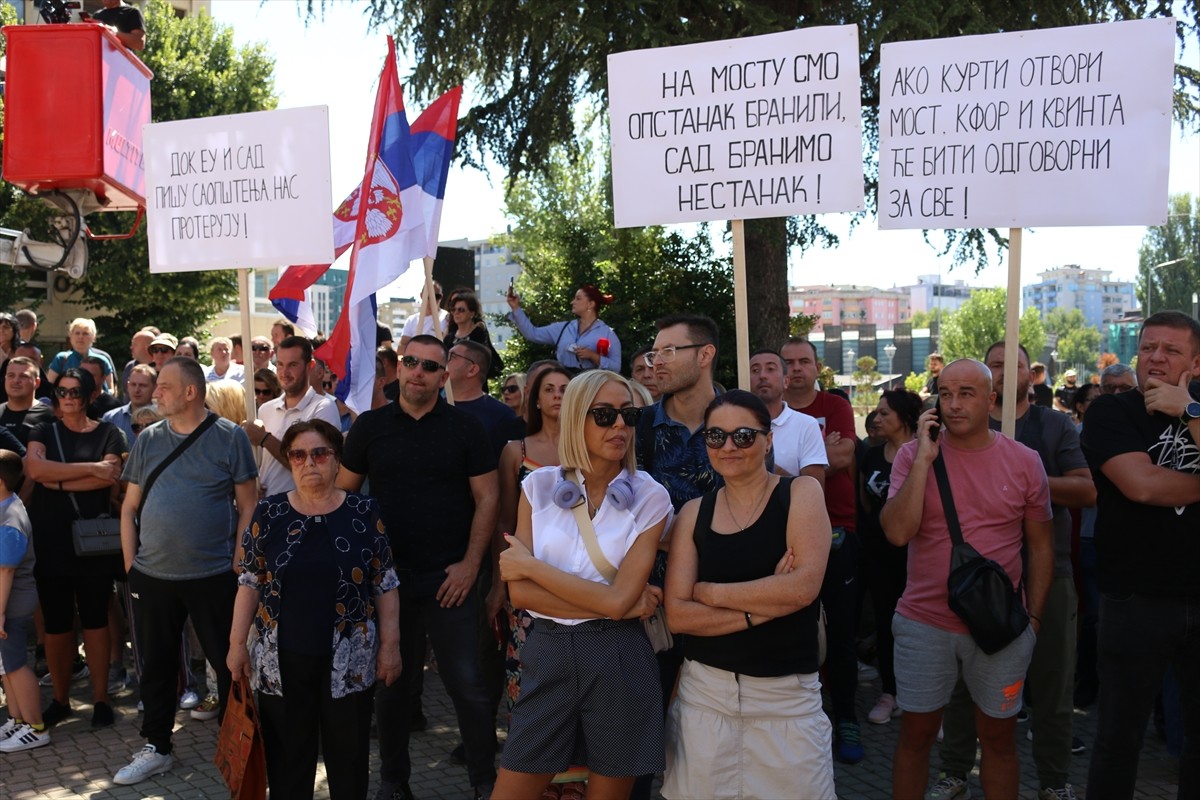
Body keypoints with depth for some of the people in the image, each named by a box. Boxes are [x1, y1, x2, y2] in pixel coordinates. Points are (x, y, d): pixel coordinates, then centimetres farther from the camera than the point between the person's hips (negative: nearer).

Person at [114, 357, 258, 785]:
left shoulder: (229, 437, -4)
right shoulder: (148, 439, 6)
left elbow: (248, 506, -3)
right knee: (156, 665, 14)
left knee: (228, 663, 7)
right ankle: (156, 747, 30)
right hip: (152, 575, 4)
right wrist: (131, 564, 4)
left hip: (214, 576, -3)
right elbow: (130, 507, 11)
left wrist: (237, 565, -7)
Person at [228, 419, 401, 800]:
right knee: (286, 755, 12)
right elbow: (250, 582, 4)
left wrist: (390, 644, -3)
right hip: (281, 659, 1)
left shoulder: (364, 512, -3)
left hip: (349, 659, -1)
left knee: (349, 754, 10)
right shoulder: (269, 512, 0)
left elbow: (385, 584, -1)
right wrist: (237, 641, 1)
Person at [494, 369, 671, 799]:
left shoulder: (650, 497, -4)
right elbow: (520, 592, -7)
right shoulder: (539, 485, 0)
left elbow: (618, 600, -14)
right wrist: (610, 603, -13)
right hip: (548, 654, 1)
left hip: (617, 661, -1)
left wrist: (531, 565, -10)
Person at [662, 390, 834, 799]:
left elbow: (803, 586, -17)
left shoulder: (801, 493, -3)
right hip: (704, 690, 2)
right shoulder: (694, 513, 3)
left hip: (787, 695, -2)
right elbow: (676, 614, -5)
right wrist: (760, 609, -15)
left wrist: (709, 592, -10)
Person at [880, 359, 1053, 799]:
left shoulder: (1024, 461, -1)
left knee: (999, 735, 15)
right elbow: (897, 532, -17)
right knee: (916, 733, 12)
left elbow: (1041, 545, 7)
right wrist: (925, 457, -18)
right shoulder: (913, 454, -4)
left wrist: (1034, 615, 4)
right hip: (924, 624, 0)